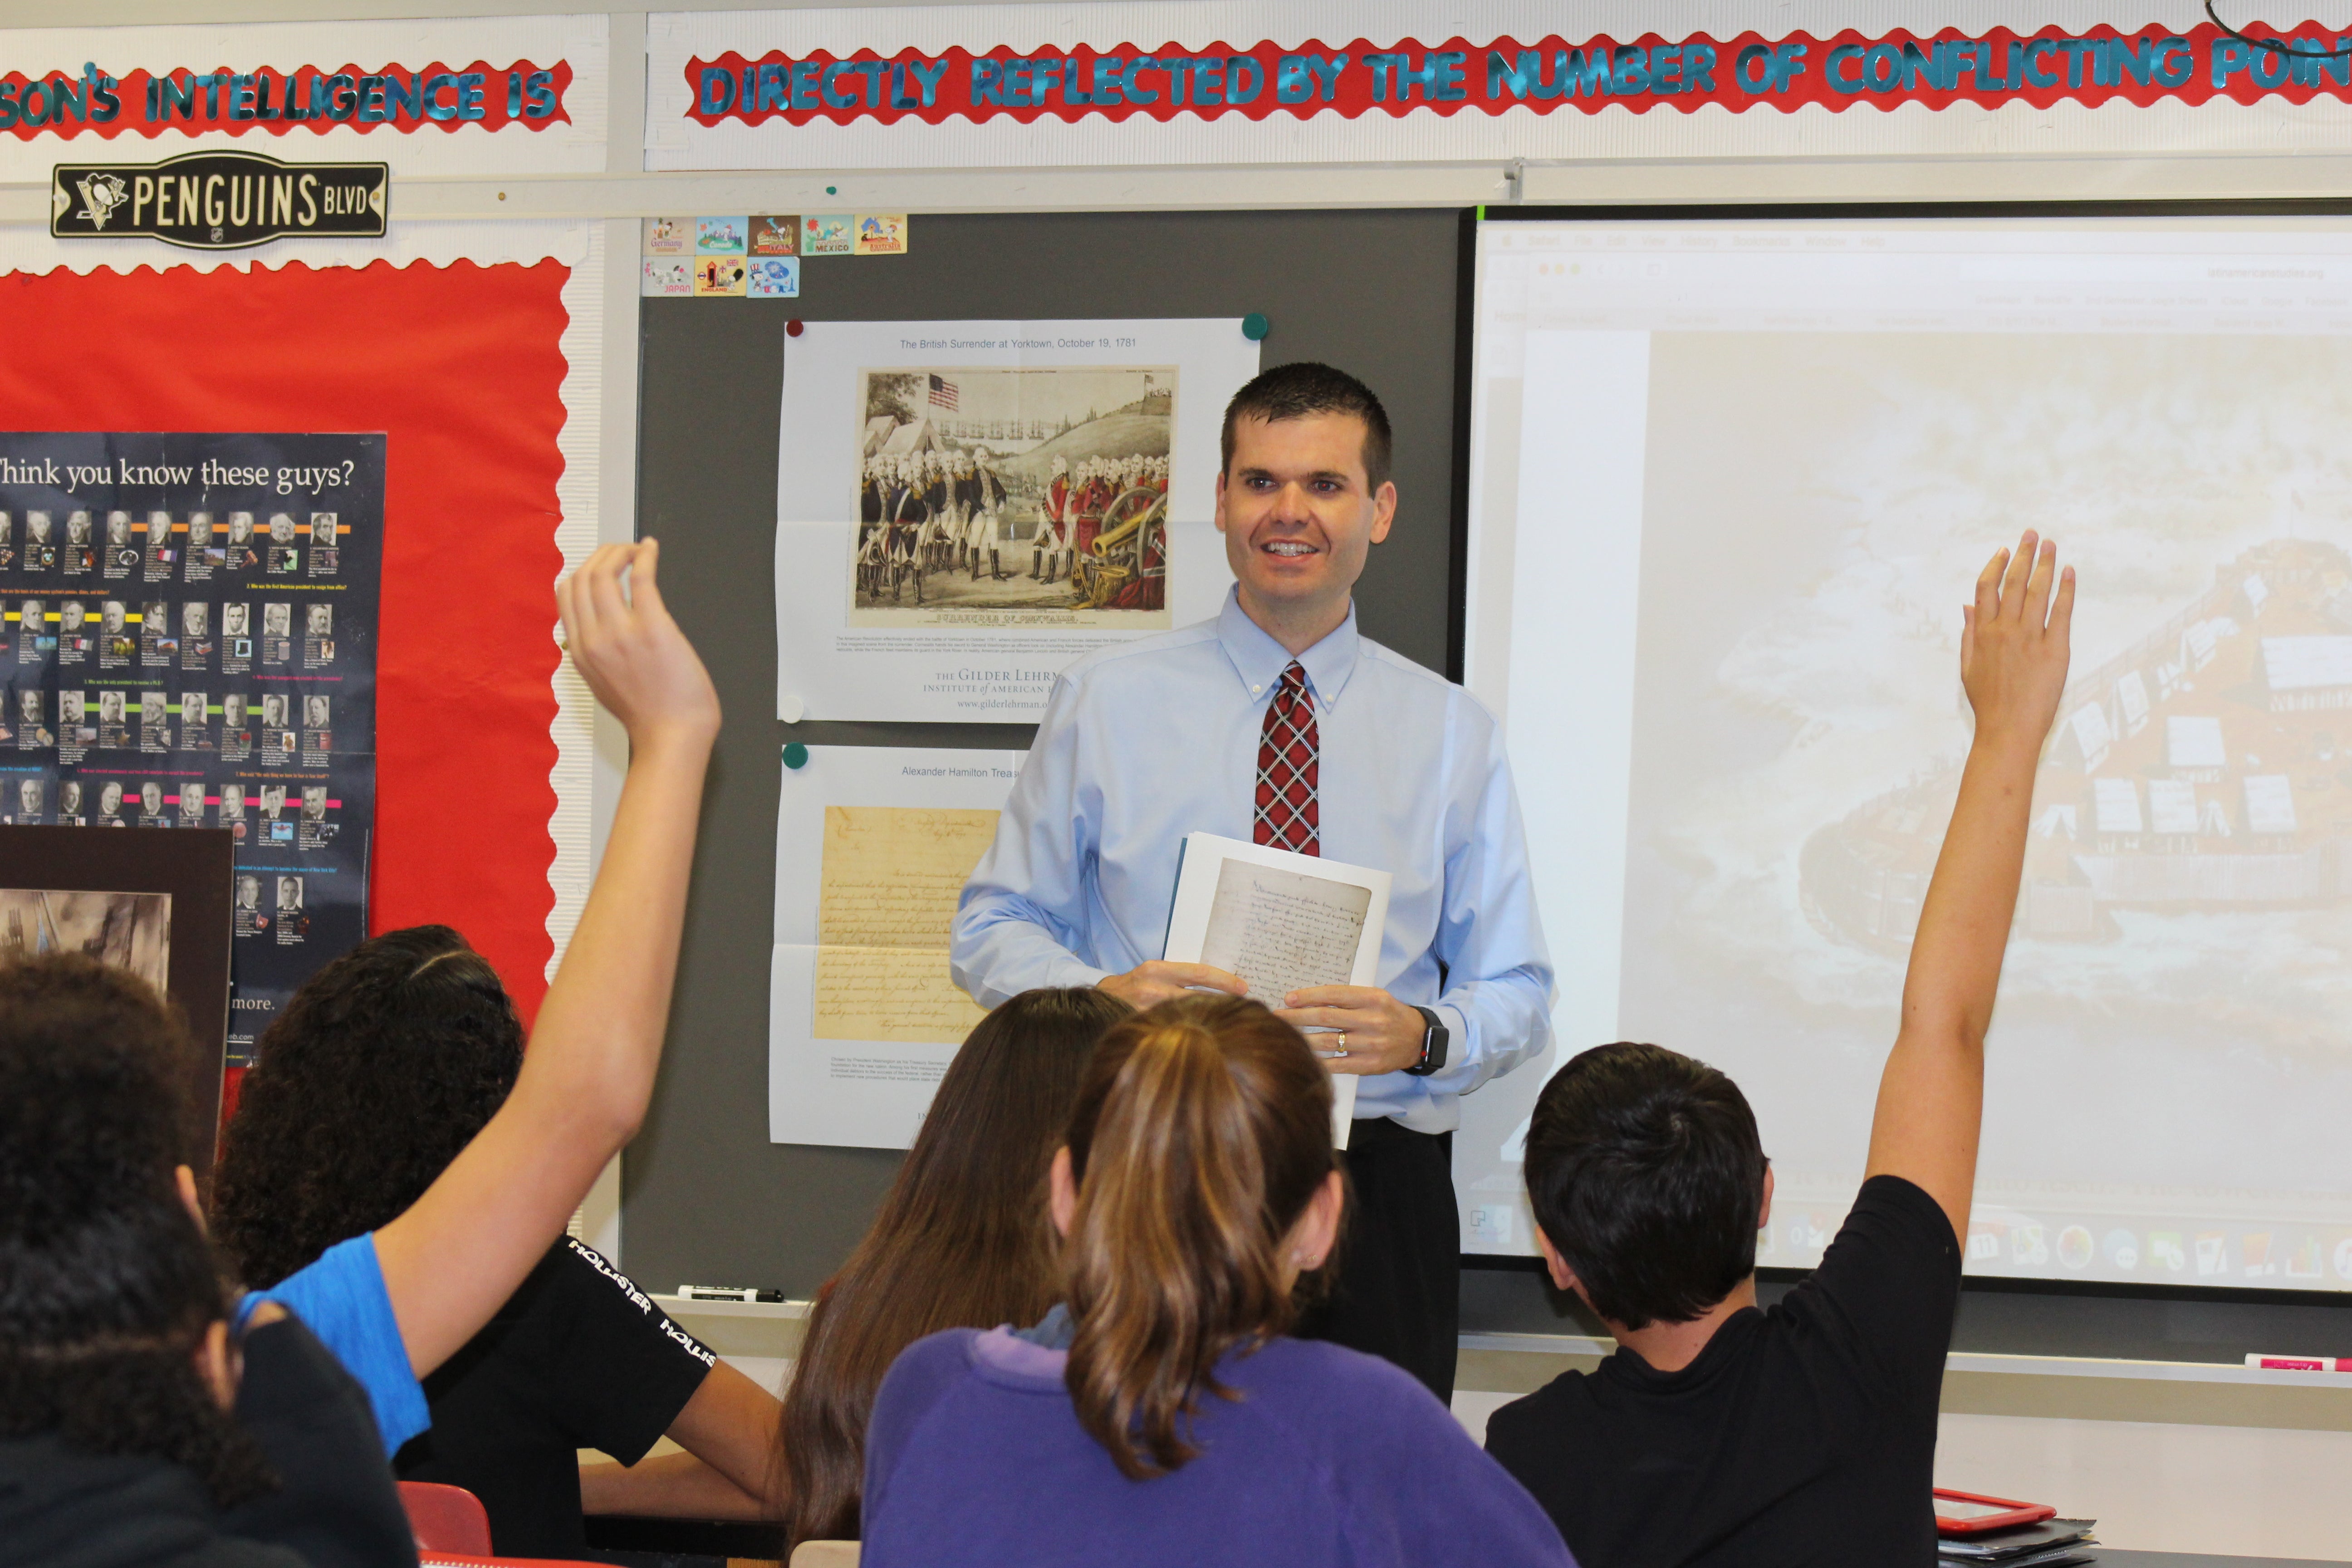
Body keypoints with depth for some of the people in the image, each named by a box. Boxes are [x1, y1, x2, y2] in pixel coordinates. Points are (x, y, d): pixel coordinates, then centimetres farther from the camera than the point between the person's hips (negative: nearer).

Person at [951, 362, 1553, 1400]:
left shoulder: (1453, 734, 10)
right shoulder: (1104, 703, 7)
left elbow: (1518, 995, 9)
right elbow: (992, 929, 7)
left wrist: (1422, 1034, -13)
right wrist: (1102, 996, -13)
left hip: (1376, 1192, 1)